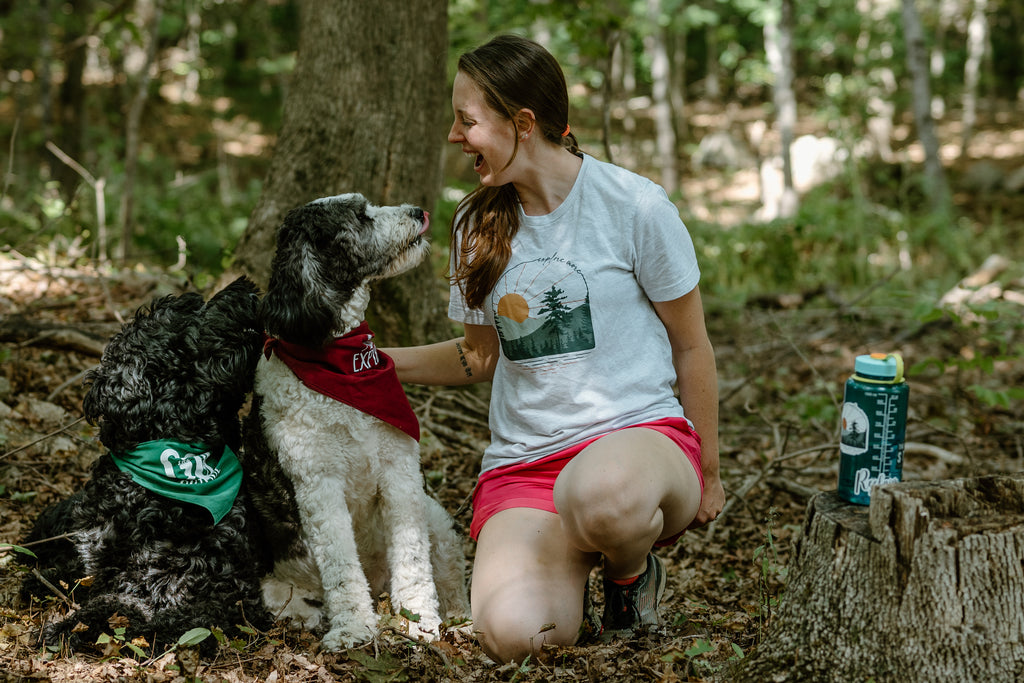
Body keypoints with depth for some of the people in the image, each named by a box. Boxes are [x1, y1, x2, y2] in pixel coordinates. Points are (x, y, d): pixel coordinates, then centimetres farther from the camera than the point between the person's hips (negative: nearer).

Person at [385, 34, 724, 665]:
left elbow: (691, 345, 4)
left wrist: (706, 473, 9)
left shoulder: (633, 205, -4)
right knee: (509, 633, -28)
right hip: (523, 464, 3)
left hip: (641, 430, -3)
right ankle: (572, 558, 10)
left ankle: (632, 571, -4)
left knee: (600, 494, -43)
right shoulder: (478, 225, 10)